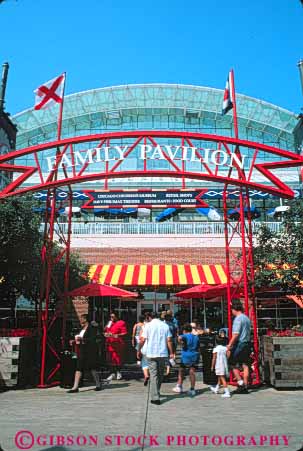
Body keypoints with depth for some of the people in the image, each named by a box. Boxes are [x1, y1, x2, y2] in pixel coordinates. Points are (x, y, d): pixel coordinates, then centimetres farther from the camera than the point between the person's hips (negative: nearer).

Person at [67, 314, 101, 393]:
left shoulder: (92, 328, -12)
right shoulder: (82, 329, 14)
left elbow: (93, 339, -20)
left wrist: (82, 339, -23)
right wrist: (75, 341, 8)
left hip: (90, 351, -8)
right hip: (82, 351, 8)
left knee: (93, 368, 2)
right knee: (78, 368, 2)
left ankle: (98, 385, 19)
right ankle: (75, 387, 6)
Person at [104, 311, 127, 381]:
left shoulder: (121, 323, -2)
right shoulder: (109, 323, 18)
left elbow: (124, 333, -7)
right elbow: (105, 331, 22)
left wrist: (117, 335, -19)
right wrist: (105, 334, 0)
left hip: (118, 343, -5)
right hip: (109, 343, 5)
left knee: (118, 358, 0)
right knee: (110, 359, 5)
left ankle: (118, 372, 18)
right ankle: (113, 373, 16)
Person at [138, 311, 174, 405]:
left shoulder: (148, 325, -3)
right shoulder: (165, 325, 5)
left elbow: (143, 340, -6)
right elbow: (169, 340, 1)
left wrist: (139, 350, 6)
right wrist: (171, 352, 5)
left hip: (151, 354, -3)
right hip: (163, 353, 3)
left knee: (154, 375, 0)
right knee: (160, 374, 18)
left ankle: (155, 398, -6)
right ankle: (156, 393, 33)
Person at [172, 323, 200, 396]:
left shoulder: (185, 336, -8)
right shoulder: (196, 337, 10)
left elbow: (179, 338, -31)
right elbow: (198, 347, 15)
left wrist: (182, 343, -15)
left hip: (186, 356, -4)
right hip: (195, 356, 4)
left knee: (181, 371, 12)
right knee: (192, 372, 6)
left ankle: (179, 387, 17)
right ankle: (192, 389, 5)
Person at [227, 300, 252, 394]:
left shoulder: (238, 319, -13)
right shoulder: (247, 318, 13)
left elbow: (236, 334, -19)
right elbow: (248, 332, 16)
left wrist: (229, 345, -15)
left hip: (239, 344, -8)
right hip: (247, 343, 8)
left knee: (233, 364, 3)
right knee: (245, 365, 8)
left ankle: (241, 384, -1)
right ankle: (245, 387, 12)